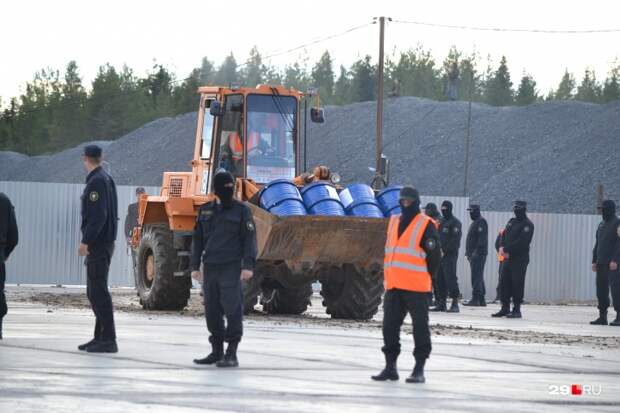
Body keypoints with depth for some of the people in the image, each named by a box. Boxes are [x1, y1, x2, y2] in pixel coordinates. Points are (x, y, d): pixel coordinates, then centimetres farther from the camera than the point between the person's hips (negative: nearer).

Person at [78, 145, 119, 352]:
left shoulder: (97, 182, -14)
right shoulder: (106, 179, 16)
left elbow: (98, 216, -22)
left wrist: (86, 241, -22)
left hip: (98, 244, -10)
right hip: (103, 243, 10)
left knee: (98, 292, -10)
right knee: (95, 292, 14)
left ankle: (108, 339, -12)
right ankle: (101, 336, 18)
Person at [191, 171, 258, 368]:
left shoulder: (241, 210, 1)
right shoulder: (205, 211, 13)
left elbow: (249, 239, -2)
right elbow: (198, 239, 17)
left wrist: (248, 265, -11)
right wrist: (195, 266, 11)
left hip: (231, 267, -5)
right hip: (210, 268, 5)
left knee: (232, 308, -10)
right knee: (212, 310, 7)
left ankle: (231, 353, -8)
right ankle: (217, 351, 17)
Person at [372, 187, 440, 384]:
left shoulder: (426, 225, -4)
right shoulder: (394, 222, 16)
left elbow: (433, 256, -6)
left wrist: (422, 278, -4)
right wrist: (389, 276, 17)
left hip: (416, 287, -6)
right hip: (394, 286, 6)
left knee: (420, 326, -2)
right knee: (390, 325, 5)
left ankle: (419, 369, 1)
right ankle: (390, 366, 13)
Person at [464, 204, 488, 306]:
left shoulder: (481, 222, -10)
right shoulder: (475, 222, 22)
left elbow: (482, 238, -19)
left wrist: (476, 251, -24)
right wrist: (468, 252, 20)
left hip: (478, 254, -11)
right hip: (473, 254, 11)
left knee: (476, 276, -14)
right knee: (478, 277, 11)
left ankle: (475, 299, -18)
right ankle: (481, 300, 13)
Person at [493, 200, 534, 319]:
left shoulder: (527, 225, -7)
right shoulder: (511, 222, 18)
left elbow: (521, 241, -17)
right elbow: (504, 235, 12)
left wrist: (507, 250, -18)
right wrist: (502, 247, -8)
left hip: (520, 259, -8)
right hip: (507, 257, 8)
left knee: (517, 284, -7)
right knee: (504, 282, 7)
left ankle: (516, 309, -4)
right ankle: (505, 308, 13)